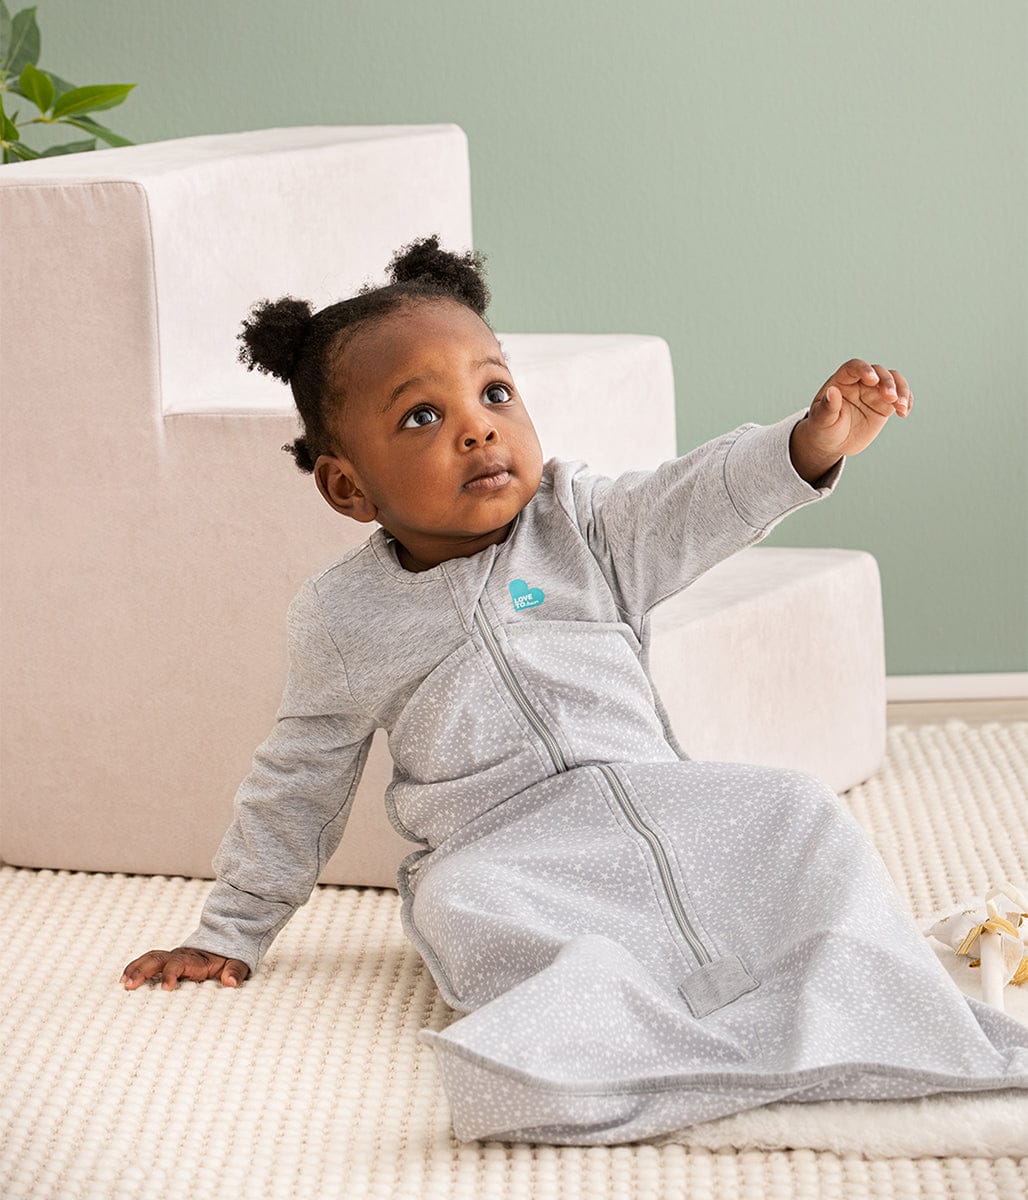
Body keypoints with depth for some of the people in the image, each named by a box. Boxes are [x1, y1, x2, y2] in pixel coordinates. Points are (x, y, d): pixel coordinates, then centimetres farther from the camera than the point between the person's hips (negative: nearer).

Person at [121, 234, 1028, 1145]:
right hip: (503, 850, -2)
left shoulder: (579, 524, 8)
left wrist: (809, 444, -28)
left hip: (656, 796, 2)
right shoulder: (343, 619, 7)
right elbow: (299, 783, 16)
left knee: (794, 813, -20)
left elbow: (694, 507, -8)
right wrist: (231, 934, 18)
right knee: (465, 906, -35)